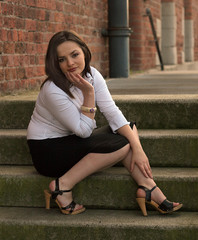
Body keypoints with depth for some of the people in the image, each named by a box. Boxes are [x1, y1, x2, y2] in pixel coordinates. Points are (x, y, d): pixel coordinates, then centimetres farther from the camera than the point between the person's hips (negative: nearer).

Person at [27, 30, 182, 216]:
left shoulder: (92, 74, -5)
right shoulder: (53, 90, -25)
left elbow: (113, 113, -10)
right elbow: (84, 130, -20)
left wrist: (137, 148, -19)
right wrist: (88, 92, -27)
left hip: (71, 140, 7)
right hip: (47, 150, -7)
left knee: (129, 128, -6)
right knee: (121, 144, -21)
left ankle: (148, 187, -15)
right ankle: (63, 185, -20)